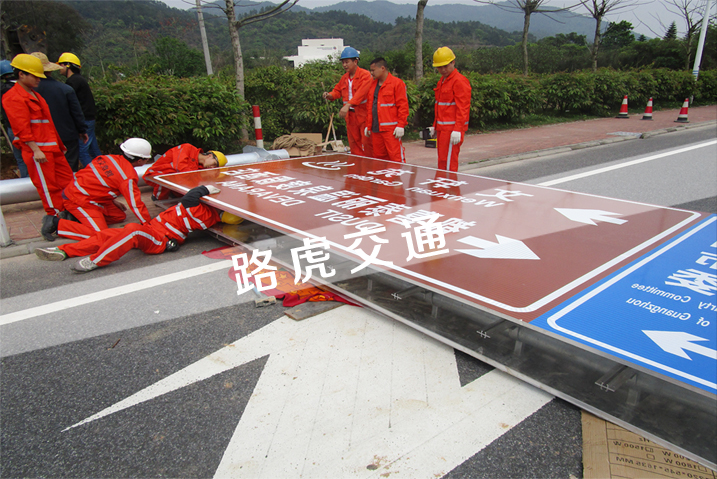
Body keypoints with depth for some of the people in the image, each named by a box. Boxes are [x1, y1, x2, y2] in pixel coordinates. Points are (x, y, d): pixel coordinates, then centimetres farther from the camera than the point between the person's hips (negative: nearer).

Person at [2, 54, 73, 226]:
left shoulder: (34, 95, 21)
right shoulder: (14, 98, -10)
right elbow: (22, 128, -17)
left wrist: (59, 143, 24)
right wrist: (36, 150, -22)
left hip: (52, 147, 10)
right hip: (37, 150, -10)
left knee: (67, 179, 10)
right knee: (48, 186, -6)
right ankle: (54, 218, 1)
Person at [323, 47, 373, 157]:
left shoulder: (365, 75, -10)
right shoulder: (344, 78, 14)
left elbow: (361, 93, -23)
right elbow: (337, 90, 21)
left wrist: (348, 105, -34)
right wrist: (330, 95, -3)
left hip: (364, 115, -7)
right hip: (350, 116, 7)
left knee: (367, 143, -6)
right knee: (354, 144, 9)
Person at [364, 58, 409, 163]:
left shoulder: (397, 83, -3)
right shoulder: (372, 85, 18)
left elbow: (403, 106, -8)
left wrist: (401, 125, -14)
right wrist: (368, 125, 16)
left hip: (391, 129, -7)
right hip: (375, 129, 7)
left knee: (396, 157, -8)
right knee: (378, 157, 8)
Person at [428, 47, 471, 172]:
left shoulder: (460, 81, -11)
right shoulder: (442, 80, 18)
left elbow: (463, 108, -16)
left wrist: (458, 130, -22)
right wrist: (435, 126, 23)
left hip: (452, 130, -9)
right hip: (442, 129, 9)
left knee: (448, 163, -8)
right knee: (442, 163, 12)